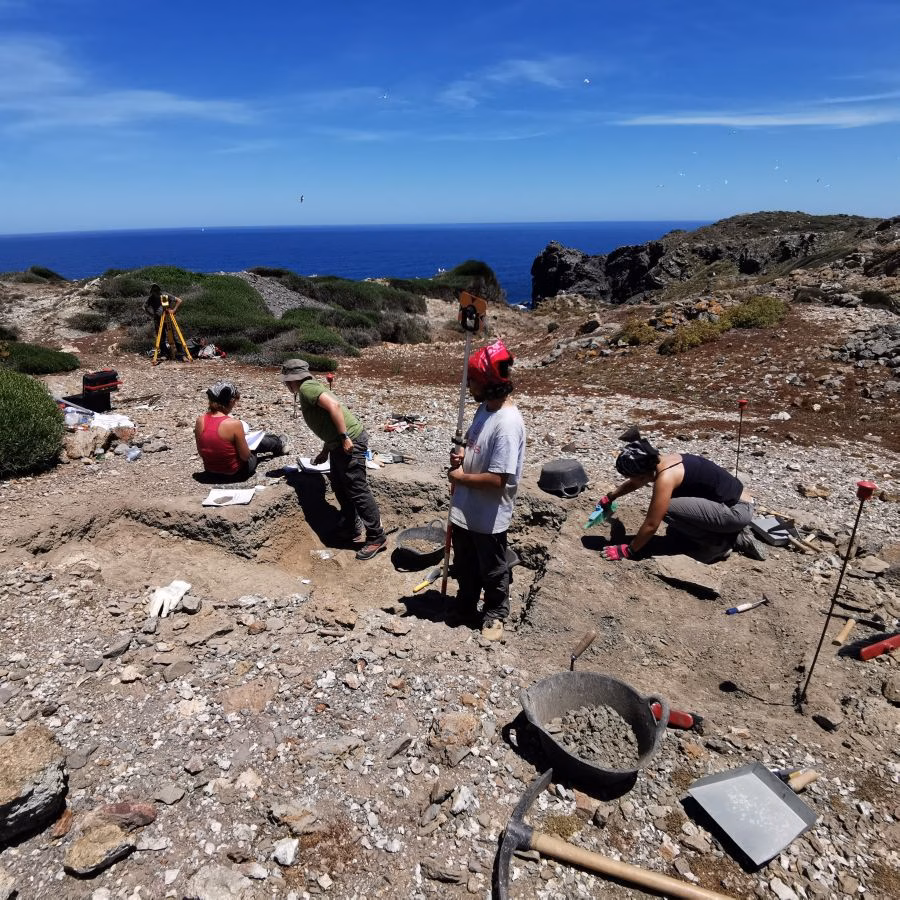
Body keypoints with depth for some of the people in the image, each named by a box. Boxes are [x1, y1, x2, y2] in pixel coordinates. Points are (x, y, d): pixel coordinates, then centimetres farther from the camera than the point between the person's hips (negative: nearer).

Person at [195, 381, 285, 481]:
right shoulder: (234, 424, -27)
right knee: (259, 441, 23)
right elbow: (245, 456, -18)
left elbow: (201, 452, 1)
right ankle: (278, 445, 57)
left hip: (211, 472, 6)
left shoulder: (200, 420, -11)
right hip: (234, 474, -5)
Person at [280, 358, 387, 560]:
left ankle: (376, 538, 2)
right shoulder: (309, 388, 23)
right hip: (339, 444, 11)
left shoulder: (306, 388, -8)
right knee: (339, 487, 19)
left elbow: (334, 405, -23)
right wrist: (325, 452, 35)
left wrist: (344, 437, -24)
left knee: (358, 491, -6)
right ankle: (350, 530, 32)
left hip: (350, 442, -11)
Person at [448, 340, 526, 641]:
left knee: (492, 570, 16)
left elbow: (497, 479, -30)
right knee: (464, 566, 26)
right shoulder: (485, 408, 0)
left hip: (488, 518, -8)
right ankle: (465, 607, 47)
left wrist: (461, 476, -17)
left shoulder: (507, 423, -29)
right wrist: (462, 455, -4)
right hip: (465, 509, 8)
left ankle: (496, 613, 39)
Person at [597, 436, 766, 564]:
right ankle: (734, 537, 14)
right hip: (735, 503, 10)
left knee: (668, 510, -21)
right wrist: (610, 497, 32)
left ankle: (718, 544, -4)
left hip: (737, 511, -10)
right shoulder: (659, 461, 1)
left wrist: (628, 550, -10)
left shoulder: (666, 477, -25)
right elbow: (635, 482, 25)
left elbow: (651, 525, -21)